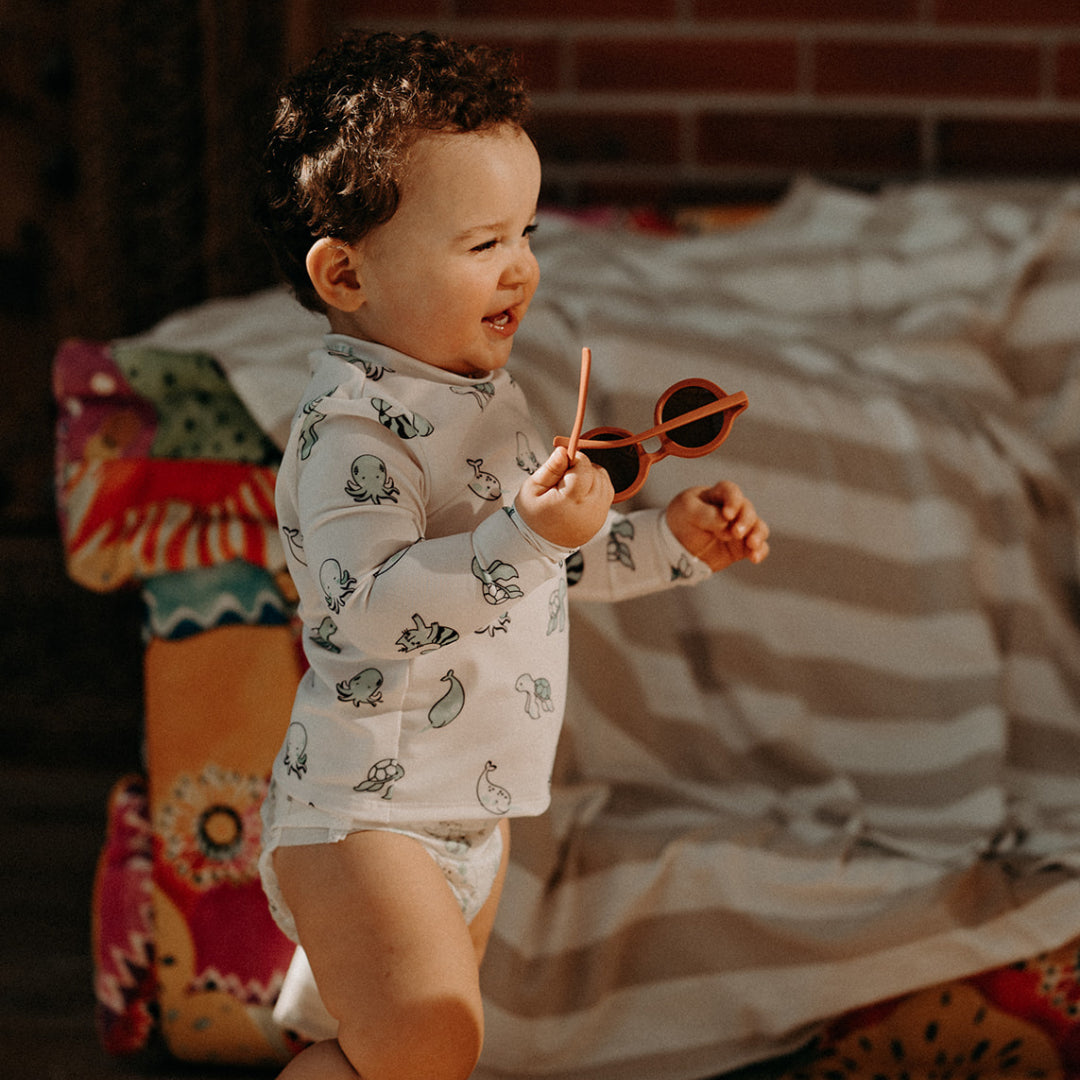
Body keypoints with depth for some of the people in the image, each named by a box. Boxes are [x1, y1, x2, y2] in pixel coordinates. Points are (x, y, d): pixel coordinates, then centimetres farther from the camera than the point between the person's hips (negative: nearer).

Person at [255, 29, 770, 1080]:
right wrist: (525, 535, -40)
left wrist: (673, 540, 12)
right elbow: (375, 609, -32)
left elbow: (554, 561, 24)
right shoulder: (350, 427, -20)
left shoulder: (481, 394, 11)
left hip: (471, 812, 9)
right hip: (363, 808, -9)